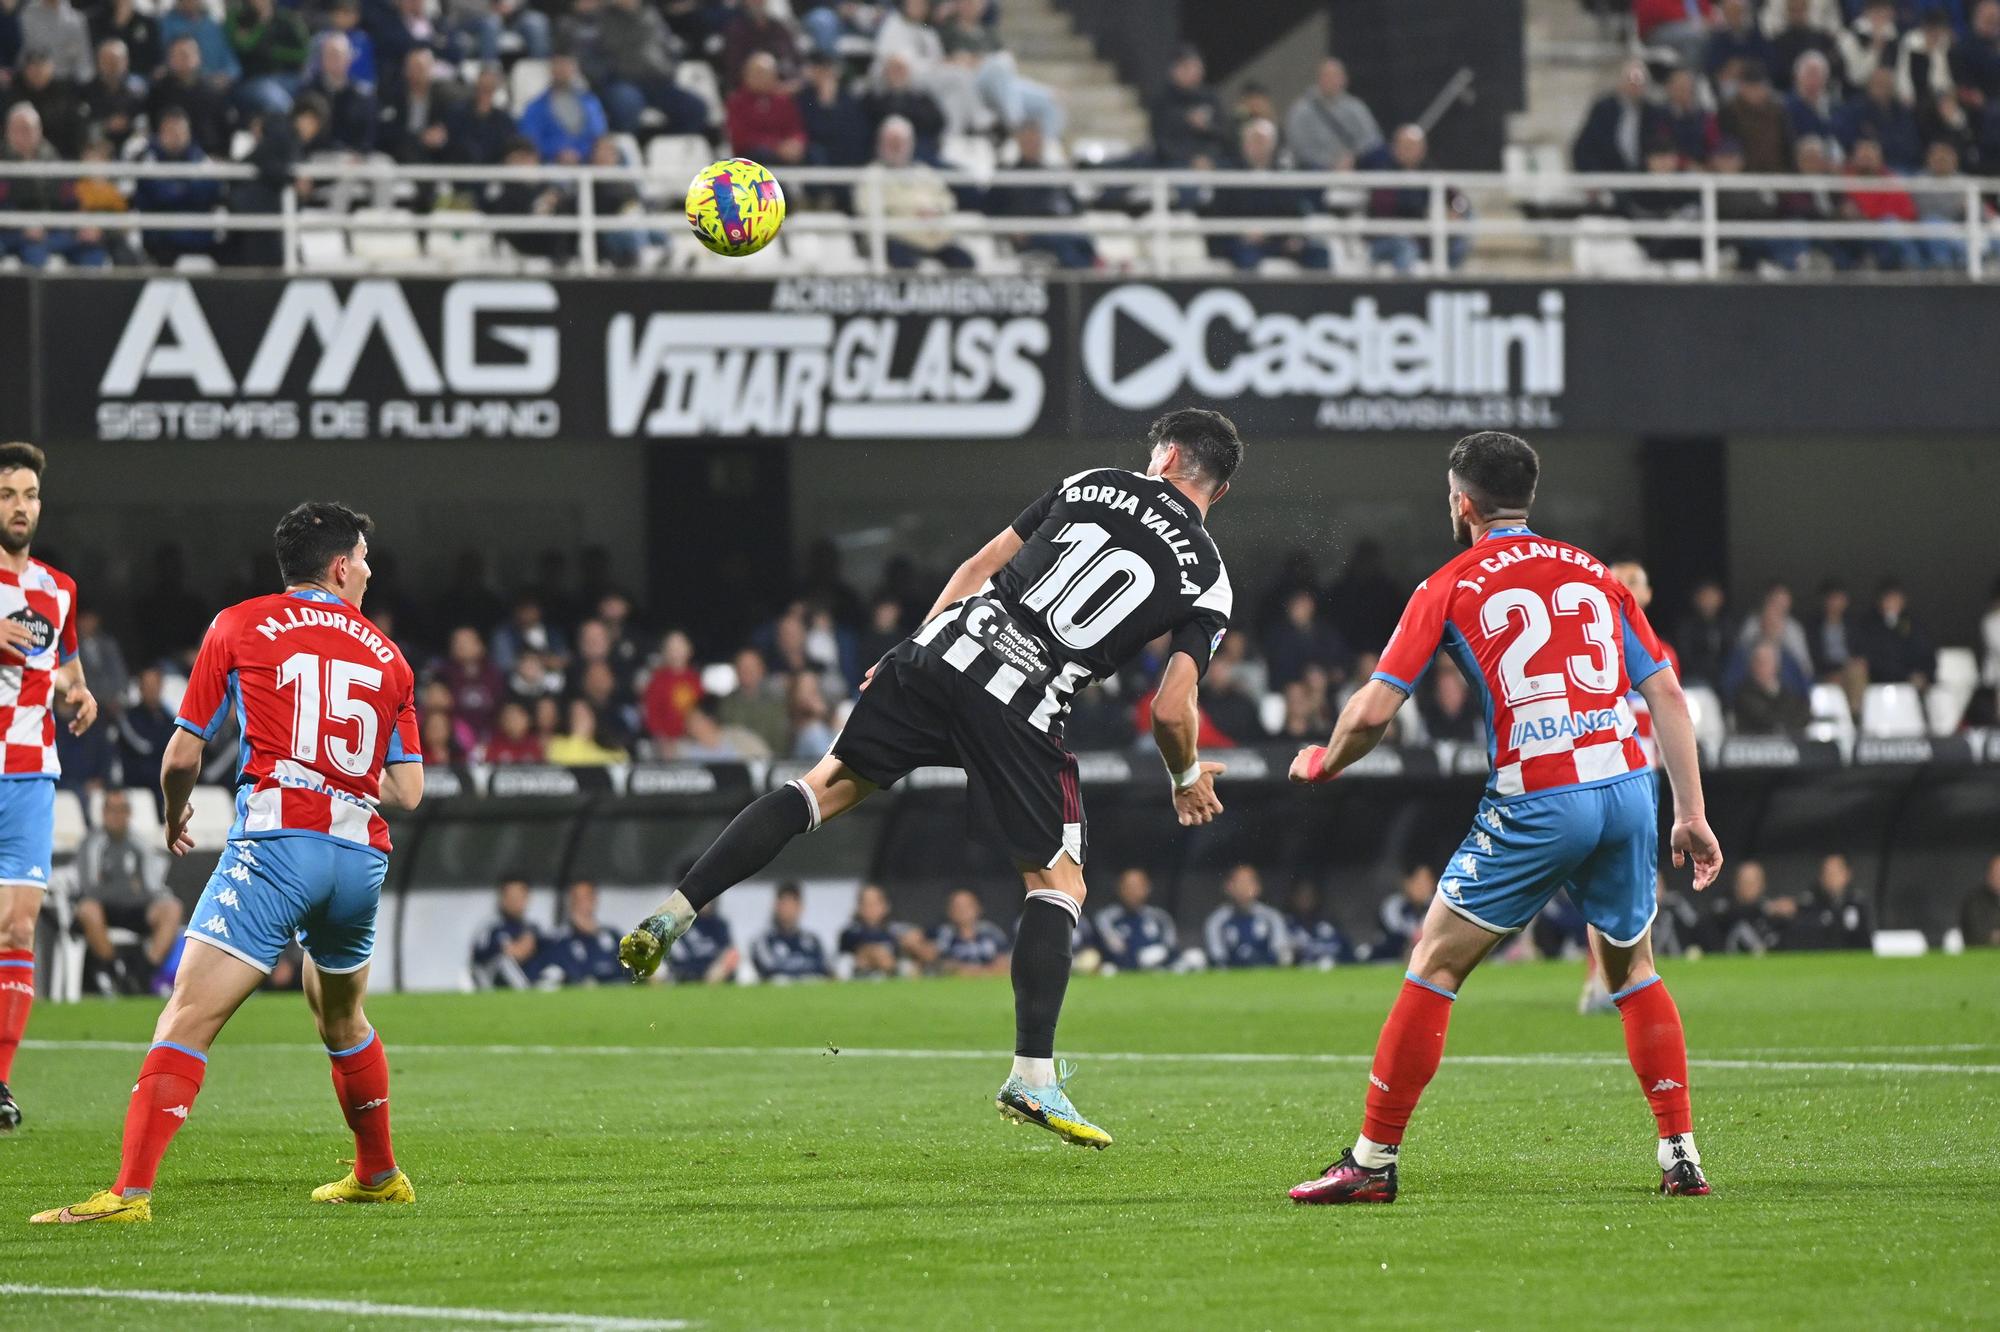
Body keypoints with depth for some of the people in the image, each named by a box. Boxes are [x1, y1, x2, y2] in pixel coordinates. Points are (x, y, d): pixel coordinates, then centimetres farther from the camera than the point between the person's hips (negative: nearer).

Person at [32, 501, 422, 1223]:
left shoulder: (239, 626, 7)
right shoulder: (387, 656, 15)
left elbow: (181, 757, 7)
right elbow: (407, 790, 13)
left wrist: (175, 818, 29)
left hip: (276, 838, -4)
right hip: (361, 851, 4)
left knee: (189, 1018, -11)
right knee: (341, 1020, 29)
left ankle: (130, 1192, -24)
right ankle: (379, 1175, 41)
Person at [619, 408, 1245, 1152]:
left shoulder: (1091, 485, 16)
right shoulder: (1206, 581, 8)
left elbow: (979, 568, 16)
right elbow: (1171, 709, 2)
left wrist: (916, 651, 25)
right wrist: (1187, 778, 23)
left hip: (946, 647, 3)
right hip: (1023, 712, -3)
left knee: (830, 786, 15)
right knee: (1059, 884, 11)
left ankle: (673, 915, 7)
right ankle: (1032, 1076, 1)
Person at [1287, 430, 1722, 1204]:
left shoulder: (1449, 588, 5)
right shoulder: (1596, 575, 17)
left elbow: (1373, 711, 0)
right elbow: (1666, 692, 12)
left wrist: (1322, 763, 20)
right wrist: (1691, 813, 13)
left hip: (1535, 804, -4)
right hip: (1628, 785, 4)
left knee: (1436, 963, 5)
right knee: (1632, 966, 22)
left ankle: (1373, 1162, 5)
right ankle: (1681, 1156, 15)